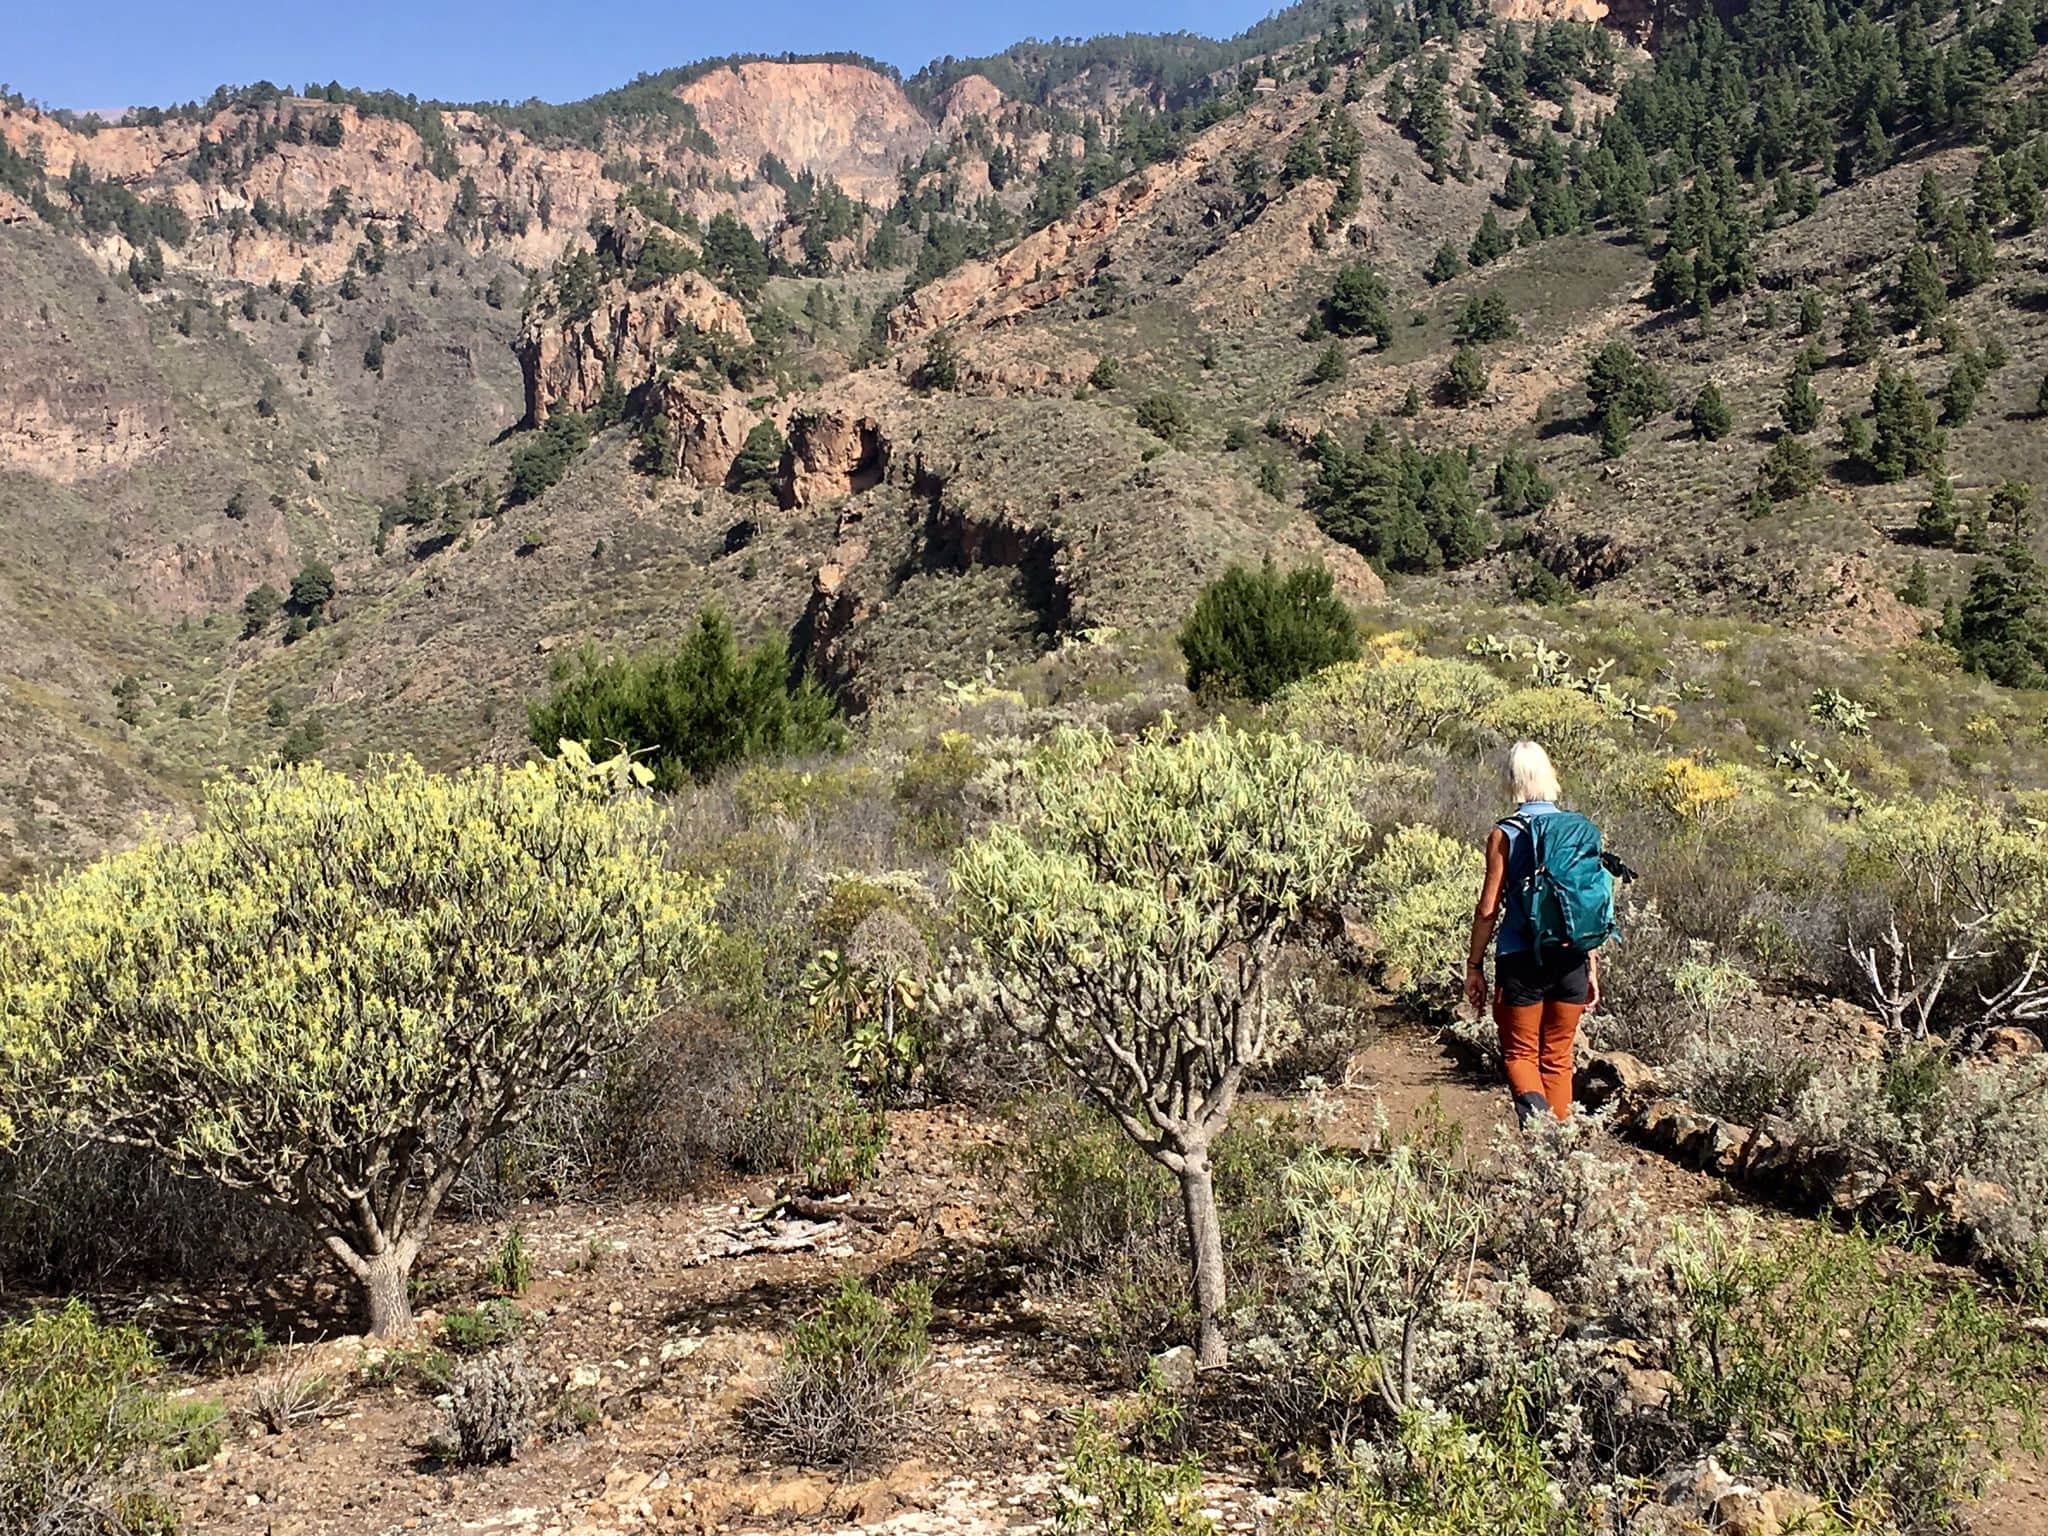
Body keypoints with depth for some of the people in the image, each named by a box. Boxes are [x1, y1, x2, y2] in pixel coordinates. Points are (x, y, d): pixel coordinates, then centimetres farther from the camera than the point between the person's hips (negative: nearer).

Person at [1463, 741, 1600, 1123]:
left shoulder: (1504, 834, -7)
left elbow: (1488, 909, -7)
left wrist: (1474, 965, 2)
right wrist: (1592, 967, 14)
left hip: (1522, 959, -3)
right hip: (1572, 958, 3)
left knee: (1520, 1052, 8)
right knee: (1558, 1056, 15)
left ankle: (1534, 1108, -20)